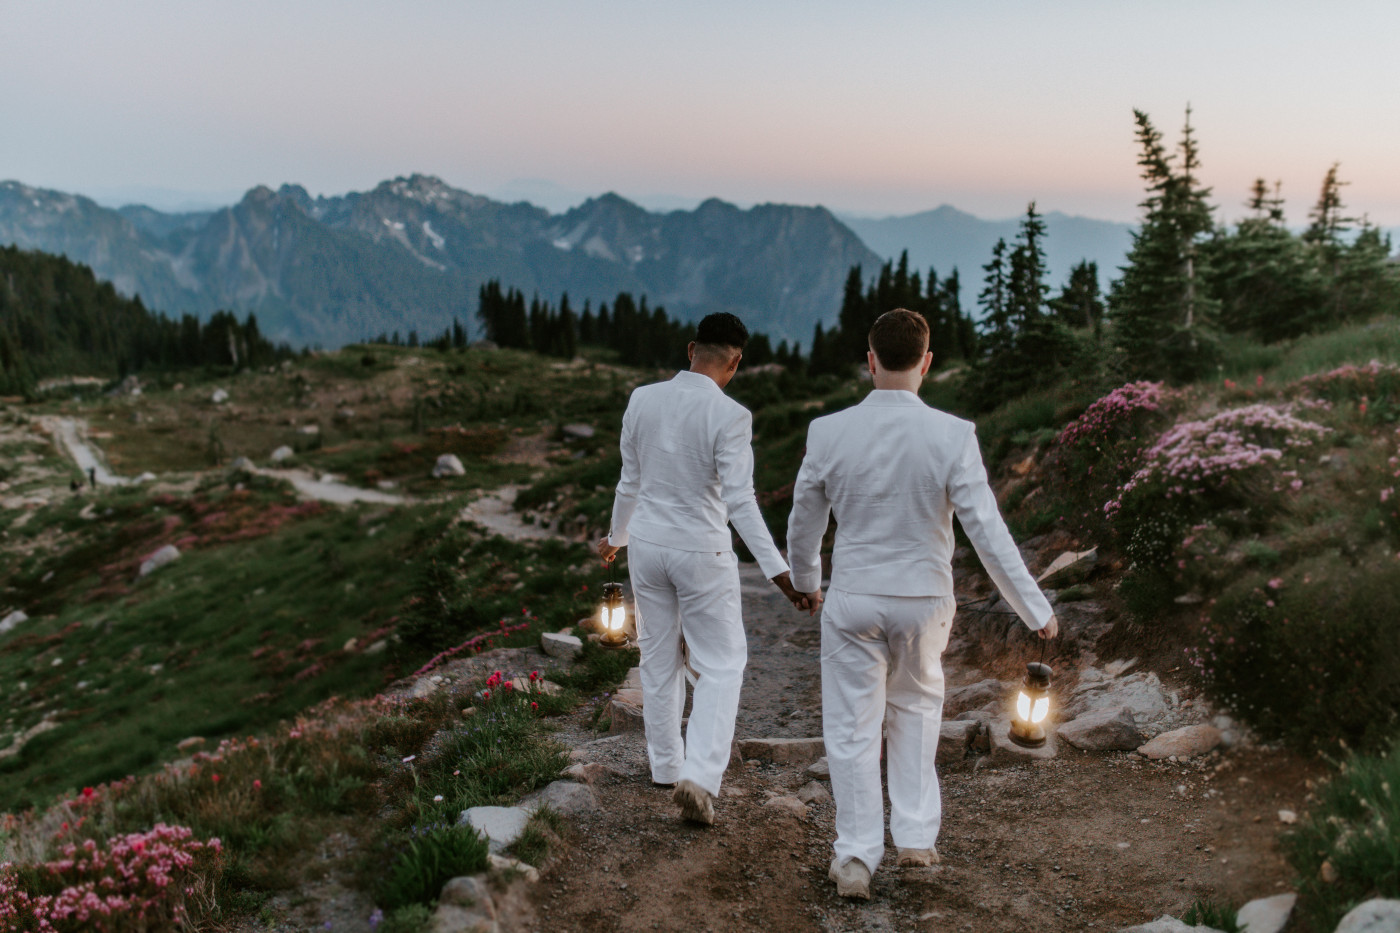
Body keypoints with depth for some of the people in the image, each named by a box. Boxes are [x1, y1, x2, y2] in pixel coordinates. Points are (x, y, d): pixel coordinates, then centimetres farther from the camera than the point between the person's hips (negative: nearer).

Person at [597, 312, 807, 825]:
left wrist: (617, 536, 23)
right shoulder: (729, 416, -18)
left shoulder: (642, 400, -3)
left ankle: (666, 765, 32)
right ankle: (698, 777, -6)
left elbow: (631, 481, 7)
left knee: (659, 658, 19)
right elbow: (739, 500, -21)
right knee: (721, 665, 7)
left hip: (647, 546, 5)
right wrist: (778, 571, -19)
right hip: (701, 553, -5)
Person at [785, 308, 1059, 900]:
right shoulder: (952, 436, -15)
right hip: (924, 600, 1)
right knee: (915, 708, 25)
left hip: (853, 600, 0)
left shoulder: (828, 433, -11)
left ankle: (856, 861, 14)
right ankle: (915, 837, 27)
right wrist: (1035, 609, -3)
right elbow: (987, 531, -14)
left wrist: (806, 581, 22)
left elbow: (804, 521, 3)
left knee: (852, 728, 10)